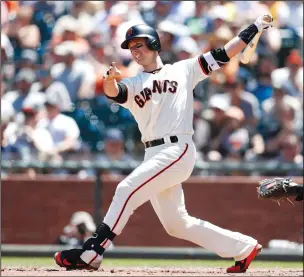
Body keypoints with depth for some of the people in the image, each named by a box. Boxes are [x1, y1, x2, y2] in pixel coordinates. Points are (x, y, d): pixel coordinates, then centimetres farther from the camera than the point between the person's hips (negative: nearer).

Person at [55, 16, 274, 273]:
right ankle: (243, 248, 18)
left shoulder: (183, 70, 12)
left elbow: (223, 54, 10)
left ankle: (91, 254, -21)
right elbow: (113, 92, -5)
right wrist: (110, 78, -28)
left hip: (178, 150, -6)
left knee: (127, 189, -20)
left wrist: (254, 28, 3)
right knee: (176, 224, 8)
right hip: (154, 155, 6)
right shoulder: (133, 85, 18)